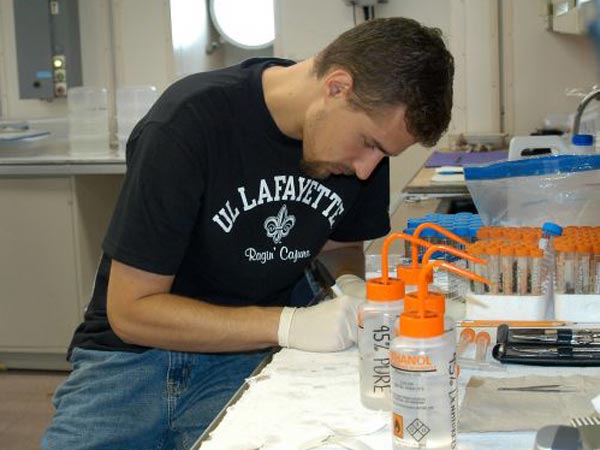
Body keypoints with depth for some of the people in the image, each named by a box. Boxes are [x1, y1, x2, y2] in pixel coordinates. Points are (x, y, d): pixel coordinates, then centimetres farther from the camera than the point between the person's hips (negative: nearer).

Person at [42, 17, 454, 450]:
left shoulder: (367, 127, -3)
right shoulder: (188, 124, -20)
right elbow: (130, 310, -17)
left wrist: (350, 287, -7)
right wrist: (290, 325, -24)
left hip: (249, 362, 3)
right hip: (133, 356, -2)